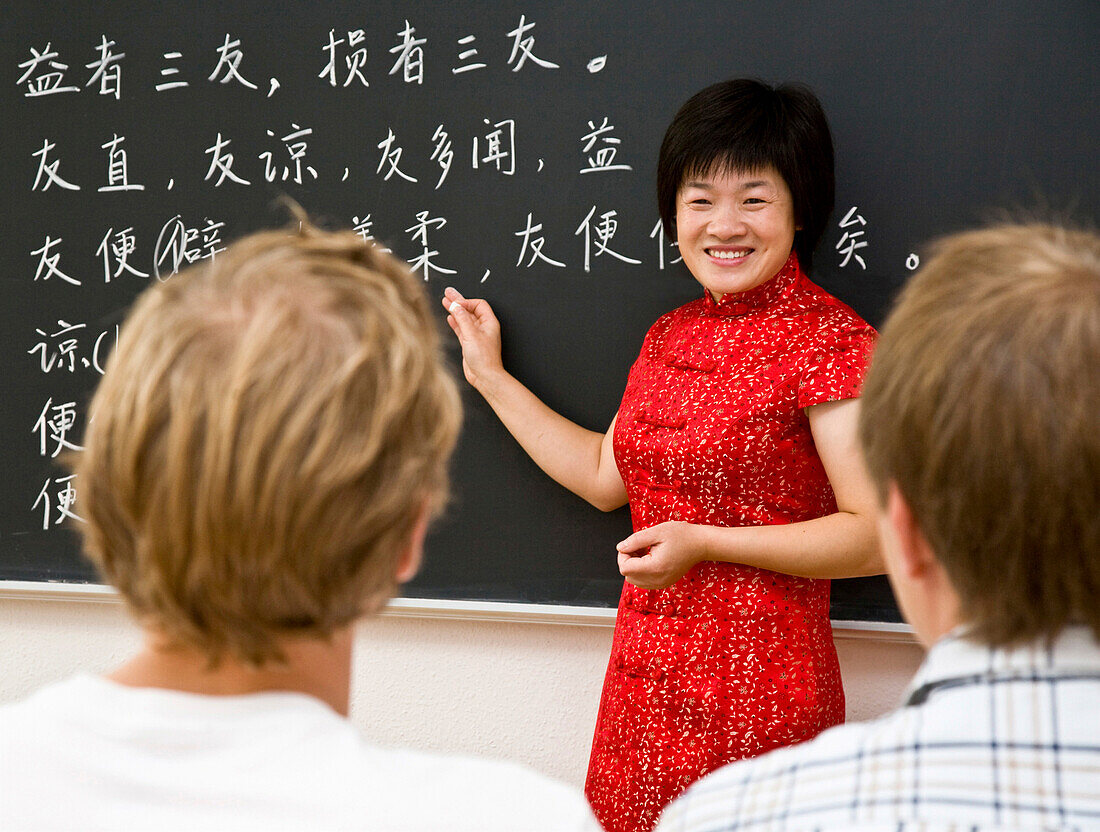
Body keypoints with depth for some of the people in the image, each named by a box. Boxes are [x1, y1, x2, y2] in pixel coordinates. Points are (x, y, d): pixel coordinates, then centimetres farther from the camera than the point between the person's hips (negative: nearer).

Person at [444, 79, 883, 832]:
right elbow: (606, 475, 20)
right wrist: (490, 375, 21)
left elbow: (875, 535, -16)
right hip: (646, 684, 7)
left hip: (757, 690, -7)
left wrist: (704, 543, -19)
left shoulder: (829, 340, -12)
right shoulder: (672, 336, 12)